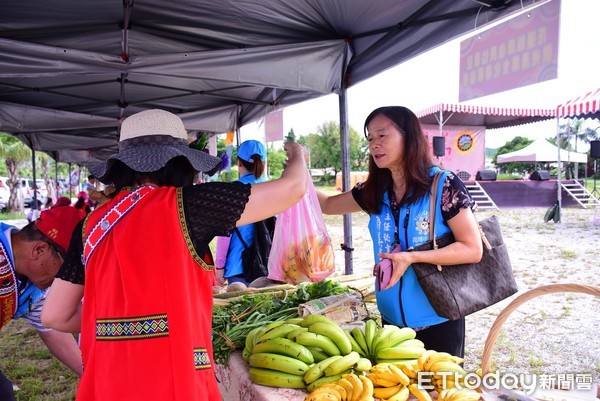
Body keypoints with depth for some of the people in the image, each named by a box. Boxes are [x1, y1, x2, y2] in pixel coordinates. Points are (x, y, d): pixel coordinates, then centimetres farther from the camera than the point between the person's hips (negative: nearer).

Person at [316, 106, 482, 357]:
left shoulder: (444, 185, -14)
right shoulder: (374, 192, 1)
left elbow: (473, 249, -14)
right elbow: (327, 205, 11)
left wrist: (411, 257, -25)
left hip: (438, 322, -4)